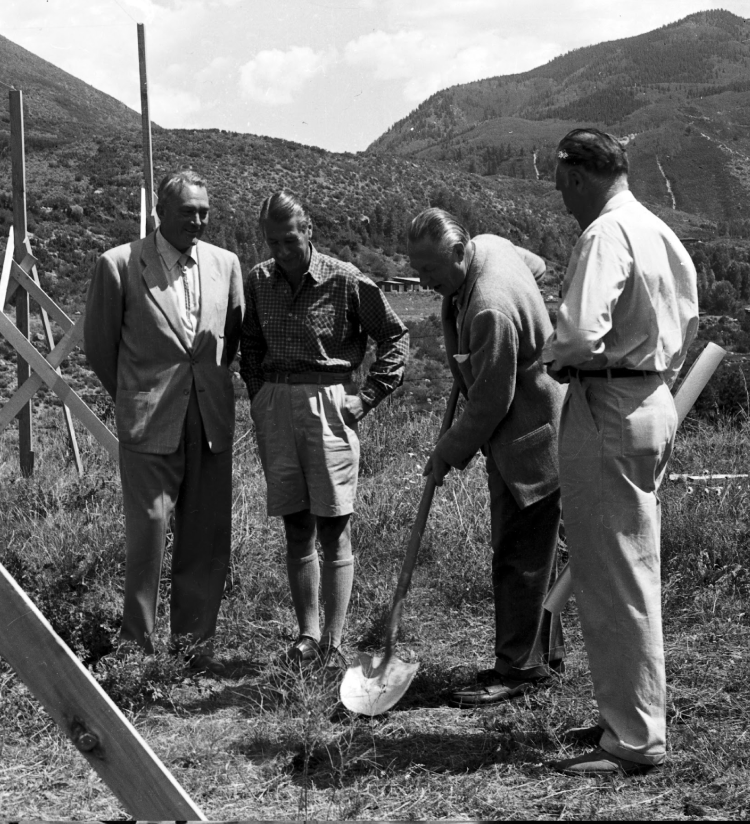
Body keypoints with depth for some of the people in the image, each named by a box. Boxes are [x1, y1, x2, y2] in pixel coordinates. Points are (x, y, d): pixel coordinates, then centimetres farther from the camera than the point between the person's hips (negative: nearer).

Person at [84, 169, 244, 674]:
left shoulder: (225, 264, 7)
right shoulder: (120, 264, -5)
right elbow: (99, 344, 4)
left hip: (213, 422, 4)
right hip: (150, 424, -4)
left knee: (208, 539, 8)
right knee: (148, 537, 0)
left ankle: (194, 642, 21)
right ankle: (138, 648, 14)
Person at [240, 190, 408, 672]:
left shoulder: (345, 281, -6)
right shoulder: (259, 282, 7)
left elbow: (395, 336, 1)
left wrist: (368, 397, -5)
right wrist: (258, 393, 12)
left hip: (329, 405, -4)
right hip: (275, 408, 4)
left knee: (334, 528, -2)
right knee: (297, 528, 8)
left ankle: (333, 643, 2)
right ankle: (307, 635, 15)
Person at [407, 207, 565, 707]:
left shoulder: (490, 309, -30)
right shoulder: (492, 244, 0)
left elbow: (490, 403, -25)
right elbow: (537, 266, 24)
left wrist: (448, 454, -11)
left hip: (528, 439, -11)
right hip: (521, 432, 11)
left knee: (520, 557, -4)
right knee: (531, 551, 17)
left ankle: (519, 669, 6)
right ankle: (545, 654, 28)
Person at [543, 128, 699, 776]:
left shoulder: (605, 235, -17)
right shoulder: (662, 232, 13)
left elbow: (581, 333, -28)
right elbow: (688, 319, 22)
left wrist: (554, 356, -8)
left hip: (606, 408, -10)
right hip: (655, 403, 10)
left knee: (614, 580, -2)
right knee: (634, 573, 17)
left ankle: (636, 741, 6)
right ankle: (631, 715, 29)